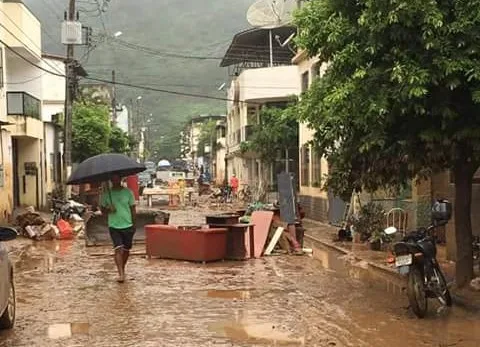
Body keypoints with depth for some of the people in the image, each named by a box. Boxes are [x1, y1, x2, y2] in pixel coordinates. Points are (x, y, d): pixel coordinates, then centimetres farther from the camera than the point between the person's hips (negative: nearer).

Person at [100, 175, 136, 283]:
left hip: (128, 225, 1)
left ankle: (122, 270, 32)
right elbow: (103, 209, 9)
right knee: (118, 249, -14)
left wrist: (134, 224, 0)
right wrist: (109, 210, -13)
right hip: (114, 226, -1)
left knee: (126, 250, 10)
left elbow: (133, 209, 4)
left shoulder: (128, 192, 0)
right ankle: (121, 274, -16)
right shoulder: (106, 194, 2)